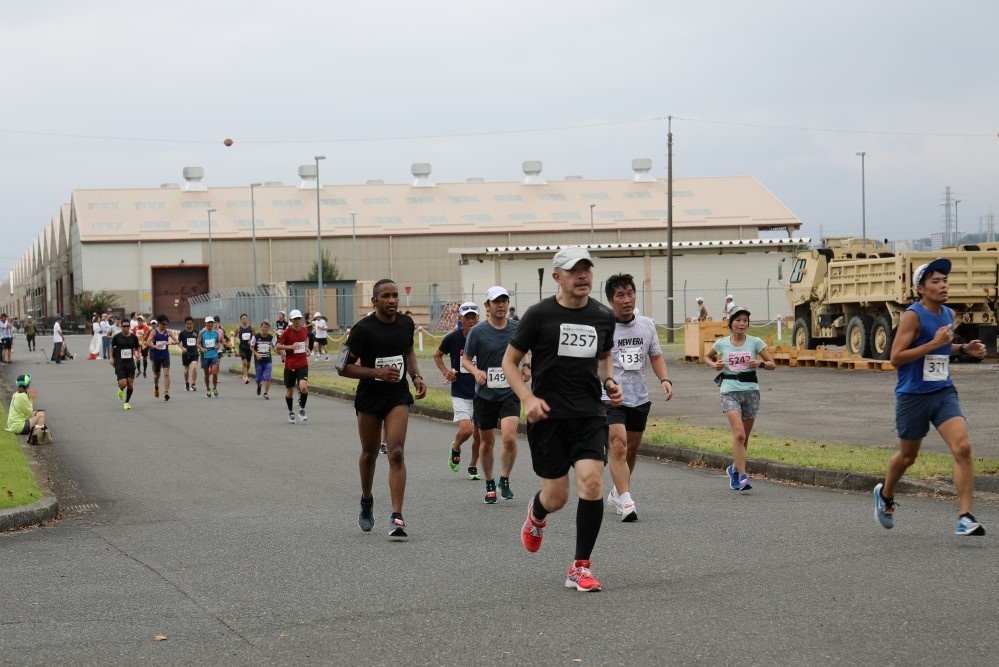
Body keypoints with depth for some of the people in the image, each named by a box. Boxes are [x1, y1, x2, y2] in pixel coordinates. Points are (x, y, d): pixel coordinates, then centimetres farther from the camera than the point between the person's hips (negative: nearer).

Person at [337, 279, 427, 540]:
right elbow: (343, 367, -13)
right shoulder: (362, 329, -14)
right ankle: (366, 501, 41)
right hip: (369, 396, -2)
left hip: (398, 395, 2)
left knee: (397, 454, -12)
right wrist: (378, 373, -22)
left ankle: (396, 517, -14)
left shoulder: (406, 323, 1)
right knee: (369, 454, 14)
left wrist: (416, 376, 4)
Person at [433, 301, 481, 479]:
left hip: (481, 393, 2)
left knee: (478, 435, 5)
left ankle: (473, 467, 28)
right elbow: (437, 355, 12)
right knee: (466, 430, -18)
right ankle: (455, 448, 16)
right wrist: (445, 372, -3)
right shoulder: (452, 338, -6)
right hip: (460, 393, -2)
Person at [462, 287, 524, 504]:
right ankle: (490, 485, 29)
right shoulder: (478, 331, -6)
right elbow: (466, 359, 2)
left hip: (510, 393, 0)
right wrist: (476, 372, -17)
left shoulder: (517, 329, 1)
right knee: (487, 442, 10)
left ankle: (505, 480, 4)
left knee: (509, 438, -17)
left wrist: (525, 367, -2)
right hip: (485, 394, 0)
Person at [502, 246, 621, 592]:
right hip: (548, 415, -2)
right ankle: (536, 515, 43)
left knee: (592, 483, -15)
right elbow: (510, 361, 1)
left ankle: (580, 569, -3)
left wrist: (609, 381, 5)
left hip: (590, 414, 2)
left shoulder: (603, 316, 6)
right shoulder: (540, 314, -5)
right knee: (557, 497, 2)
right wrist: (527, 398, -13)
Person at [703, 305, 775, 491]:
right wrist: (714, 365, -1)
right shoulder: (722, 343, 2)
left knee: (745, 437, 11)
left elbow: (773, 364, 3)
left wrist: (760, 363, -18)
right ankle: (742, 476, -17)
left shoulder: (755, 342, 1)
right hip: (730, 391, -2)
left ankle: (734, 469, 35)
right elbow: (707, 357, 21)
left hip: (751, 391, 2)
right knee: (739, 434, -18)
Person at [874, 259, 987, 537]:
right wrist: (934, 343, -25)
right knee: (908, 456, 13)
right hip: (913, 396, -5)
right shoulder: (912, 316, -14)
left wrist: (964, 349, 7)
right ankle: (885, 495, 43)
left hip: (944, 393, 5)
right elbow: (896, 357, -20)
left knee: (962, 448, -15)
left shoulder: (948, 314, 8)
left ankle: (965, 518, -14)